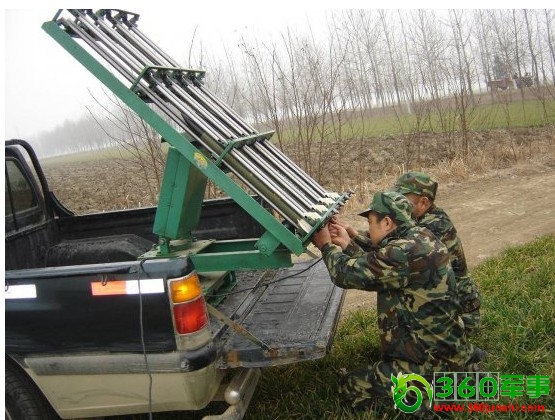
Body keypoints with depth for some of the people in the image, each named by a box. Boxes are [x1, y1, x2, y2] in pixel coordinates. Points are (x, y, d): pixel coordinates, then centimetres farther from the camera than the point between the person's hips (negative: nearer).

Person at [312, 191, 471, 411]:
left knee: (351, 387, -4)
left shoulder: (405, 252, -29)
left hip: (434, 360, -10)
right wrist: (346, 244, 8)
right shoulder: (420, 237, 1)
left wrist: (327, 246, -2)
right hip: (444, 346, 10)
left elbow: (347, 273, -20)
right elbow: (371, 267, 13)